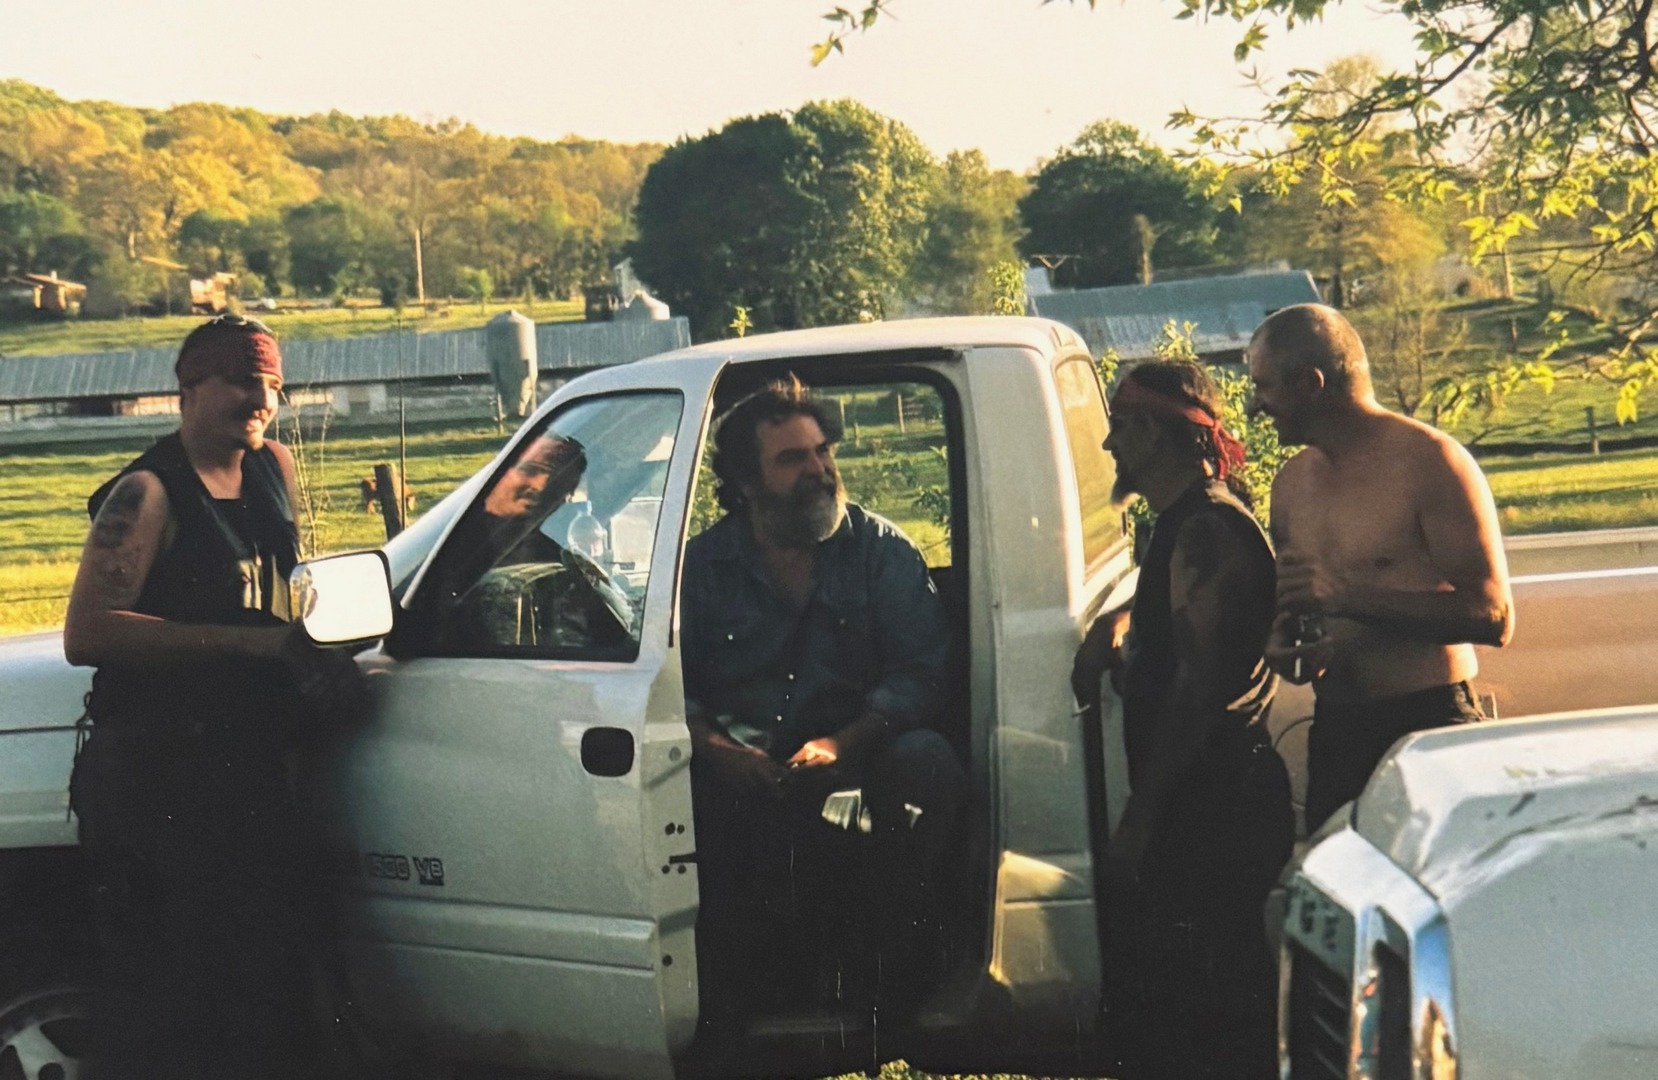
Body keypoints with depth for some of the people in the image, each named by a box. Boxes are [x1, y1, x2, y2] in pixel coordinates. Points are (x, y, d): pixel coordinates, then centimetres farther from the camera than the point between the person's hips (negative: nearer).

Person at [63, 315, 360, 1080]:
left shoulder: (273, 473, 12)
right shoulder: (148, 494, -10)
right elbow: (85, 632, -22)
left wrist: (314, 650, 6)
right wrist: (251, 642, -24)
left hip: (250, 761, 7)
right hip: (157, 768, -7)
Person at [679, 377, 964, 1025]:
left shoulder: (880, 550, 8)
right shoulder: (703, 564, 10)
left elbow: (922, 670, -3)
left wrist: (843, 744, -18)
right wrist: (716, 748, -19)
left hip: (856, 761, 0)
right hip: (742, 776, 0)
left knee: (925, 759, -32)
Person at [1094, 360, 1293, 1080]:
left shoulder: (1205, 530, -16)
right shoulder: (1190, 524, 18)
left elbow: (1197, 683, -21)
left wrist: (1141, 814, -20)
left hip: (1212, 805, -11)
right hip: (1199, 801, 11)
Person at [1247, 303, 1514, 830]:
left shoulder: (1429, 461, -10)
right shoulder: (1292, 482, 13)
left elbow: (1494, 617, -18)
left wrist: (1348, 594, -22)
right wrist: (1281, 647, 2)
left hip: (1430, 728, -6)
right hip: (1334, 731, 6)